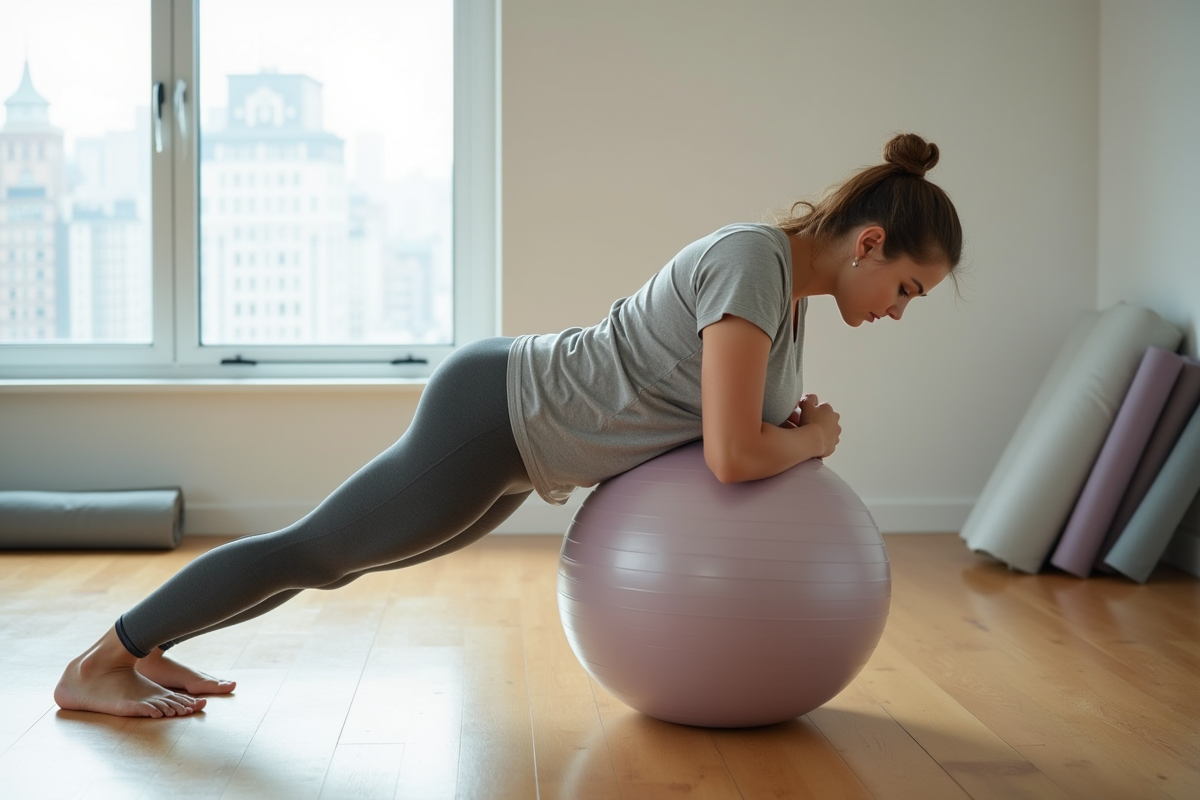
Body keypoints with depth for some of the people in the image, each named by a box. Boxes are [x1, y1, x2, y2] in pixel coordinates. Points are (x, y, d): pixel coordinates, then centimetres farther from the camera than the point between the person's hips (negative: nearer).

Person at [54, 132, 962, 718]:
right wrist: (813, 438, -11)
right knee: (315, 548, 5)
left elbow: (734, 426, 18)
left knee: (338, 555, 20)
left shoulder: (792, 286, 6)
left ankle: (146, 648, 36)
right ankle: (95, 665, 22)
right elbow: (731, 456, -29)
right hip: (495, 417, -9)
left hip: (517, 427, 9)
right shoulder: (754, 261, -24)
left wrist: (793, 426, -1)